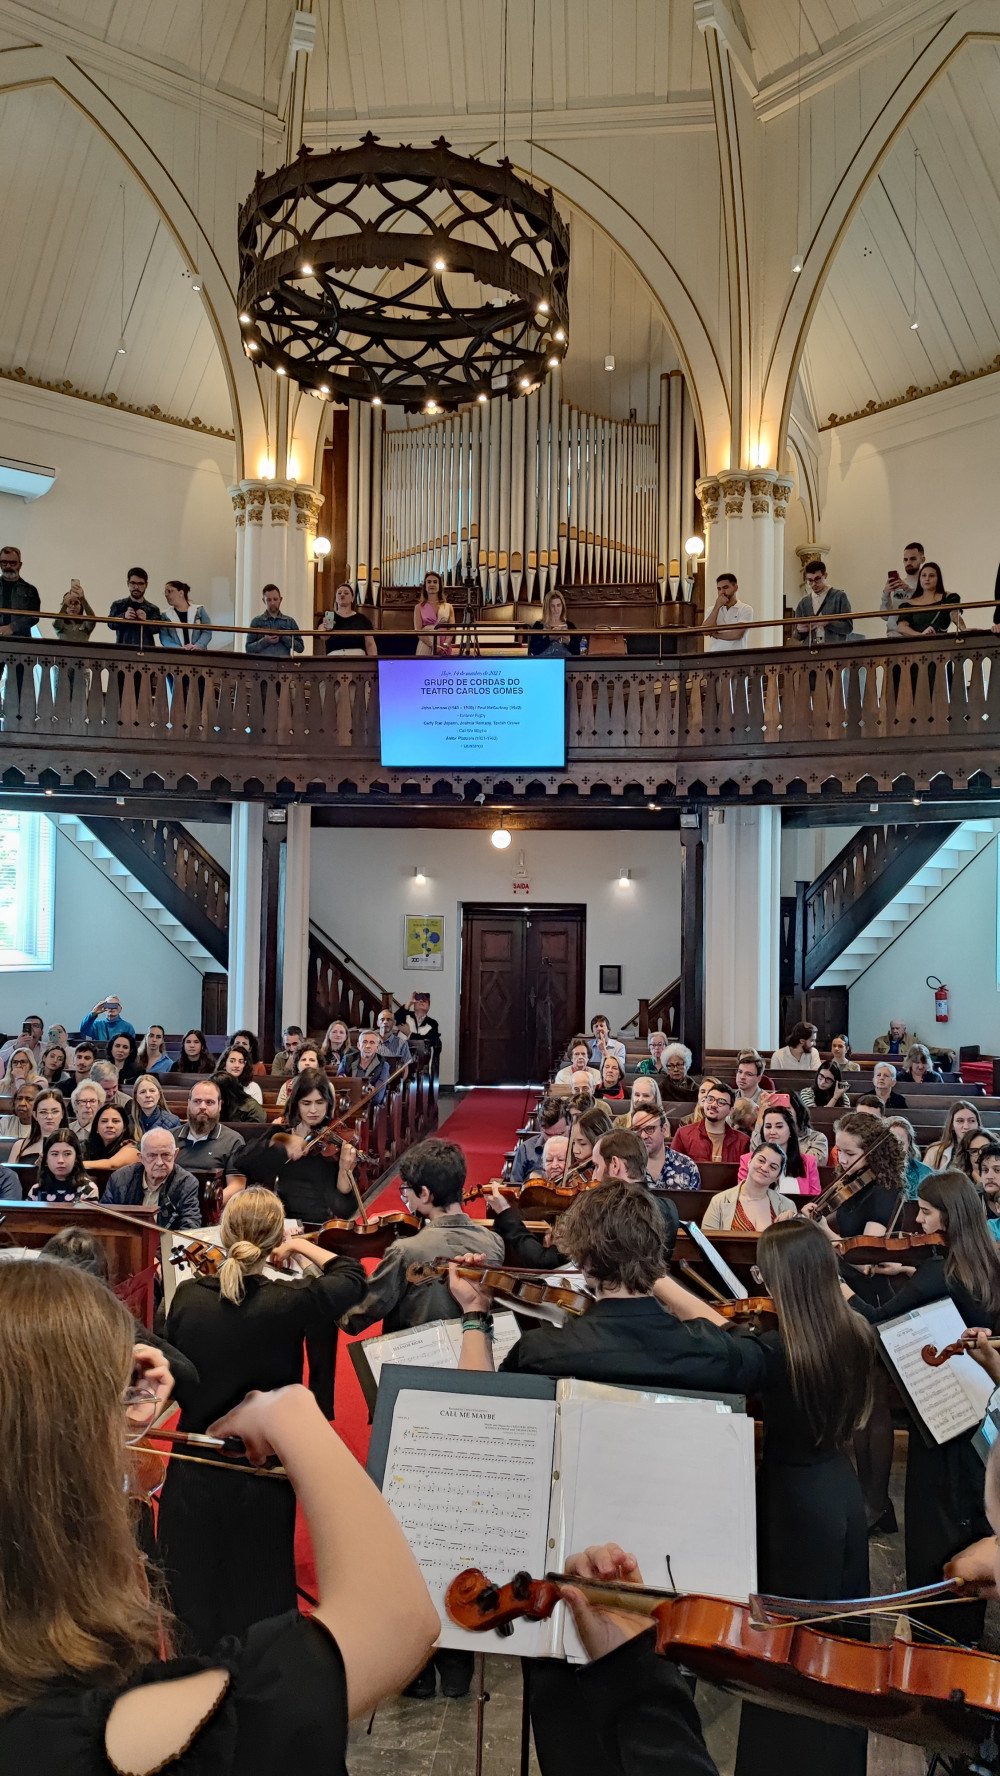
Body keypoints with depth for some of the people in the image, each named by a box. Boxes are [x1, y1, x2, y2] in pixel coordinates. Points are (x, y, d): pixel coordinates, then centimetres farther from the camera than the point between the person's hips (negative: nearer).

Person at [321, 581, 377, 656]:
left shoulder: (362, 619, 14)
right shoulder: (327, 617, 13)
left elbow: (370, 644, 10)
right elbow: (323, 636, -6)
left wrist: (373, 662, -6)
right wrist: (326, 629, -29)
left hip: (357, 656, 1)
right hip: (334, 655, 0)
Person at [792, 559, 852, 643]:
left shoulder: (839, 596, 5)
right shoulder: (804, 602, 14)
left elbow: (847, 627, -1)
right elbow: (796, 636, 16)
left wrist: (826, 623, -16)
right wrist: (799, 631, -6)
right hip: (809, 649, 3)